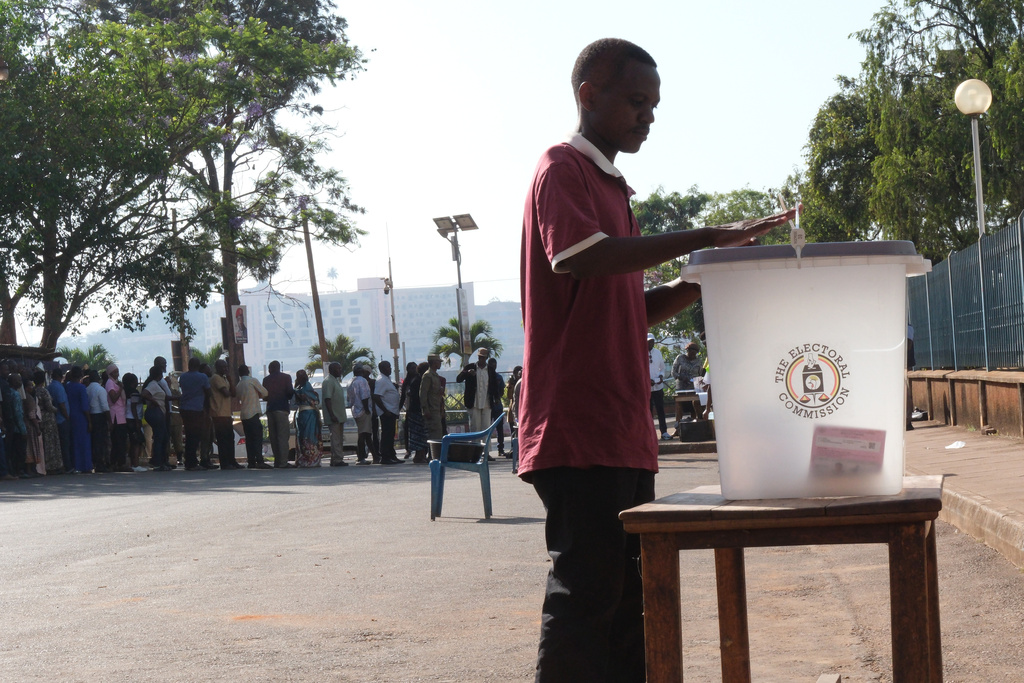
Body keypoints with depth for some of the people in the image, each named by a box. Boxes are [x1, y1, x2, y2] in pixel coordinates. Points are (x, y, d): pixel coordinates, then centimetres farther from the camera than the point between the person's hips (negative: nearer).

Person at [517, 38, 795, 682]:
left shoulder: (611, 186, 25)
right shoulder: (563, 170, -4)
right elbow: (581, 256, -25)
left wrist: (698, 284, 6)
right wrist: (703, 237, -25)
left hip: (622, 433, 9)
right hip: (578, 429, -9)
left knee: (628, 600, 9)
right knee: (586, 592, -9)